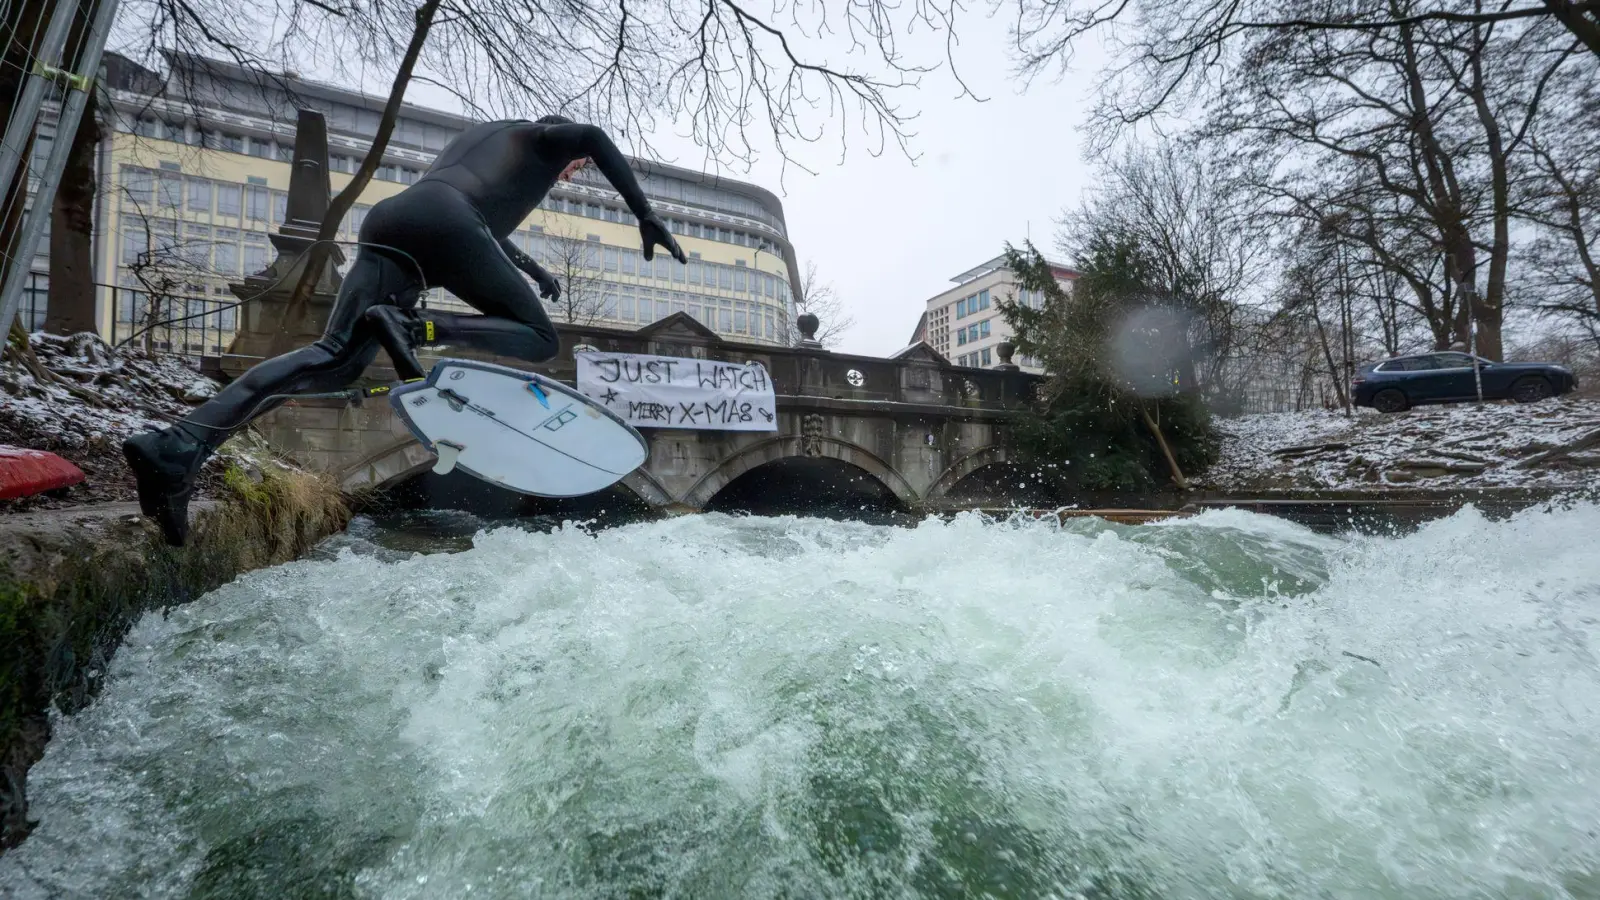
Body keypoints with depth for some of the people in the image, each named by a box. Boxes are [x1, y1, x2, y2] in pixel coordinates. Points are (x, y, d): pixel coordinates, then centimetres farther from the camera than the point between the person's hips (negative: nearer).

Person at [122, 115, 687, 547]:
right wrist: (645, 216, -3)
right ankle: (419, 328, -27)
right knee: (539, 339, 0)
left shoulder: (481, 133, 44)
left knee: (335, 359, -2)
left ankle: (178, 446, -17)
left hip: (389, 219, 7)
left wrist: (532, 269, 58)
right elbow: (593, 136, -2)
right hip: (445, 223, -7)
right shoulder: (547, 137, 23)